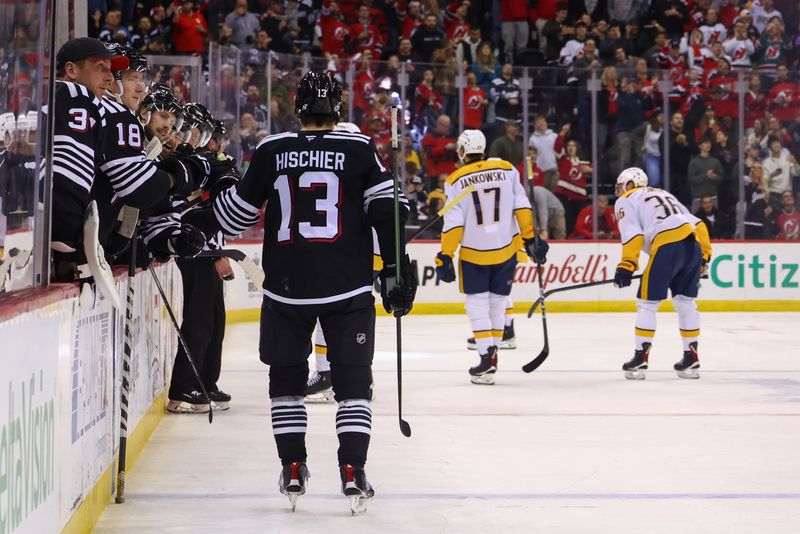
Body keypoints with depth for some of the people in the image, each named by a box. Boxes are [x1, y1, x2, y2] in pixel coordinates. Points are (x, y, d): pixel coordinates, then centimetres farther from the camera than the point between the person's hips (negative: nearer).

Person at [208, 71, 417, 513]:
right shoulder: (359, 150, 0)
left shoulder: (271, 151, 3)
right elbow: (386, 208, -5)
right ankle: (352, 472, -4)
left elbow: (238, 211, 12)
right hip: (347, 288, -1)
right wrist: (395, 269, 0)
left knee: (287, 377, 15)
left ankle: (293, 469, 12)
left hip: (286, 287, 1)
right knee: (352, 378, 5)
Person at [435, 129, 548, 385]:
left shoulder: (456, 181, -8)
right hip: (506, 249, 3)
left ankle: (487, 356, -8)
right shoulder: (507, 170, 0)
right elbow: (522, 207, -1)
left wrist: (445, 256, -5)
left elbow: (453, 224, -10)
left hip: (474, 253, -3)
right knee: (498, 301, 14)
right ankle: (492, 350, 17)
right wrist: (530, 239, 7)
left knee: (477, 303, 4)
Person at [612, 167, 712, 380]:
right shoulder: (662, 194, 33)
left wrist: (627, 266, -6)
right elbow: (697, 223, 24)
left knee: (647, 302, 5)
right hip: (693, 243, 6)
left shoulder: (625, 201, 14)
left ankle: (640, 360, 3)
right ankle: (691, 360, 19)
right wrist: (704, 255, 25)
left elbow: (633, 235, -4)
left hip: (667, 246, -6)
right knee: (685, 302, 18)